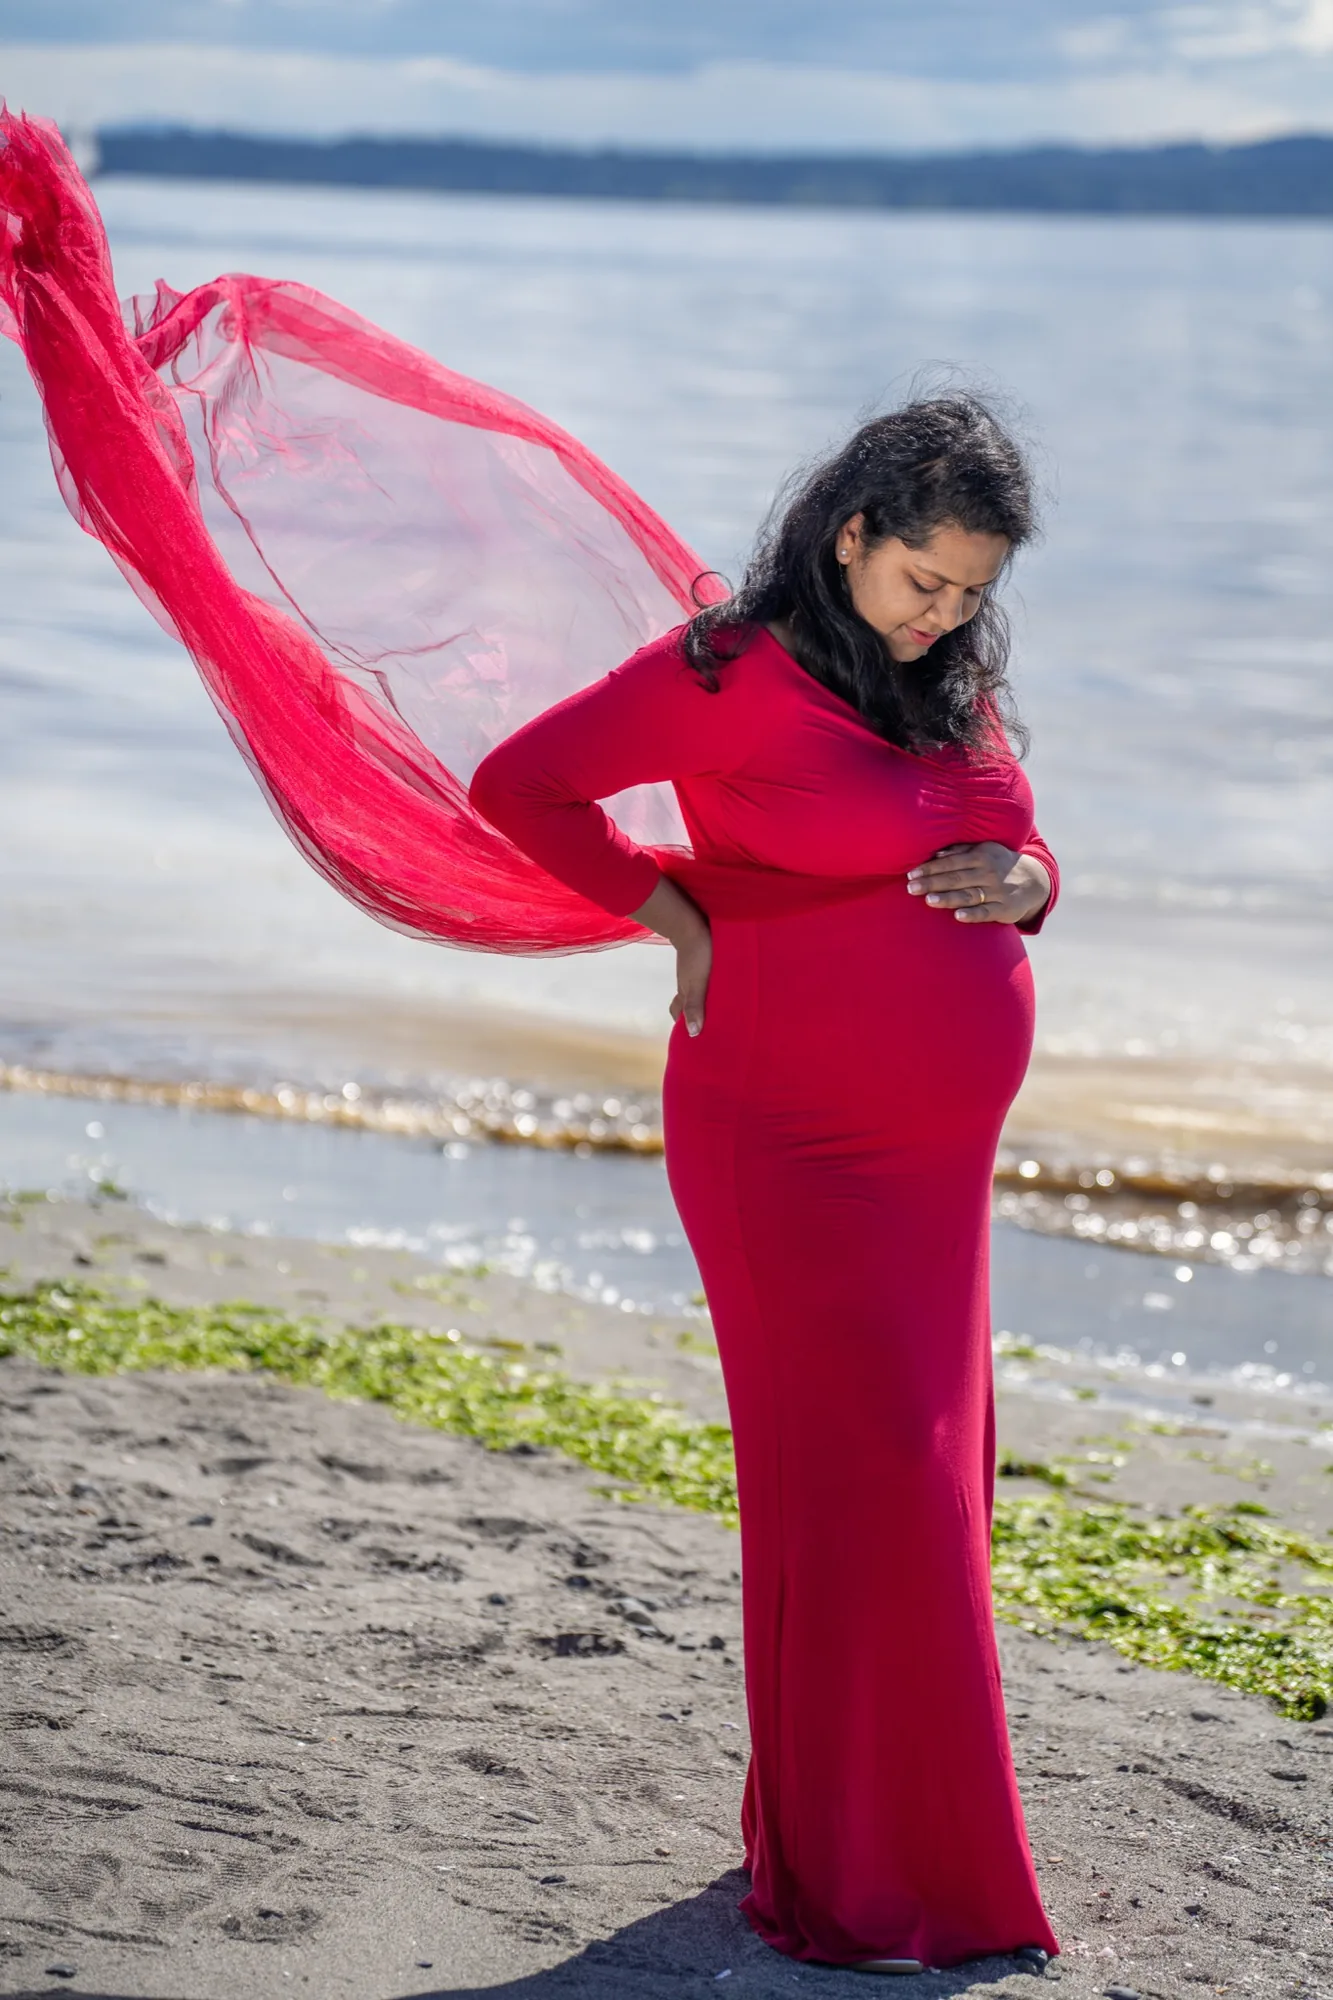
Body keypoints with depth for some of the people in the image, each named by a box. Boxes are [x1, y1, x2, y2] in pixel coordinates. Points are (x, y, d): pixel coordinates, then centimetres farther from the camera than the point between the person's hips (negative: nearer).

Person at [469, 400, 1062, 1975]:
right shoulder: (733, 674, -12)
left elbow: (1020, 855, 20)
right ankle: (852, 1886, -2)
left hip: (935, 1154, 8)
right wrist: (679, 917, -11)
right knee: (862, 1476, -10)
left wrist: (1016, 885, -4)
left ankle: (925, 1834, 26)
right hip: (791, 1149, -8)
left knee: (933, 1480, 12)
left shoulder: (956, 685, 10)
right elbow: (518, 784, -10)